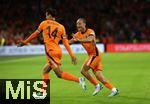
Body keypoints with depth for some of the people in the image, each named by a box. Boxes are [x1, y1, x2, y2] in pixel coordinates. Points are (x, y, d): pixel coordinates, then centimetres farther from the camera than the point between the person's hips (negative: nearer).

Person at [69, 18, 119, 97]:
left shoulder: (90, 32, -14)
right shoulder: (78, 34, 8)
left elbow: (90, 39, -36)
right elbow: (69, 42, 6)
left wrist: (79, 40, -50)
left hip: (95, 54, -8)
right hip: (91, 55, 8)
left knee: (83, 70, -13)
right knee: (98, 76, 0)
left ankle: (97, 86, -2)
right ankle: (113, 89, 1)